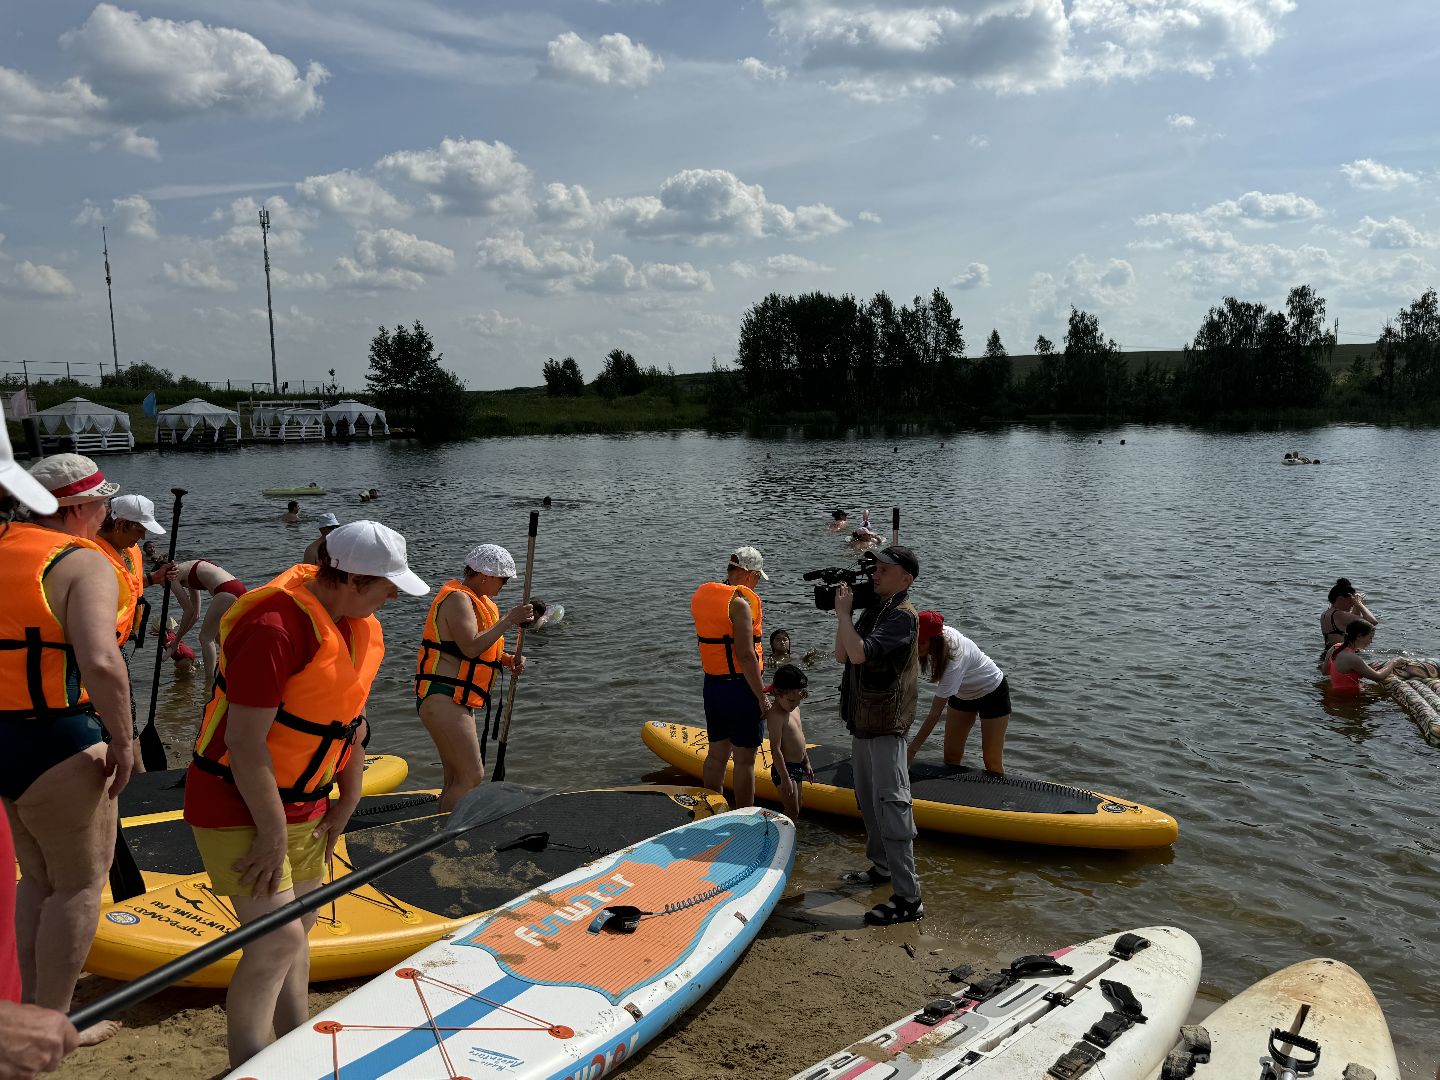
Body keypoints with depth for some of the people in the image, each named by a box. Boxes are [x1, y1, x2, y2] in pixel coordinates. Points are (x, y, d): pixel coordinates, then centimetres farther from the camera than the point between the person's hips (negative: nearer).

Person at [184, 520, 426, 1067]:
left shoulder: (359, 625, 0)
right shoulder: (277, 627, -29)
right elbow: (245, 744, -28)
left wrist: (346, 802, 9)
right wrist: (272, 833, -21)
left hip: (302, 802, 9)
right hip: (237, 804, -9)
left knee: (299, 926, 18)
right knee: (279, 940, -13)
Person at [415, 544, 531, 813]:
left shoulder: (474, 598, 17)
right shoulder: (458, 599, -14)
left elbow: (477, 649, 23)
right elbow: (471, 647, -26)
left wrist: (506, 659, 4)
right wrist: (509, 620, -21)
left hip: (456, 701, 11)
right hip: (442, 700, -11)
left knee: (454, 780, 14)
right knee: (472, 776, -14)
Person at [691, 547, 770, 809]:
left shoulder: (702, 595, 8)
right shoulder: (739, 603, -18)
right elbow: (745, 655, -21)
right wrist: (761, 696, -16)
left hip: (712, 685, 8)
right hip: (740, 687, -8)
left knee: (717, 753, 19)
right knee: (744, 760, 2)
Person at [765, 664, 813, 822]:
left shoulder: (795, 709, 7)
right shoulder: (776, 715, -21)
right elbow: (775, 749, -23)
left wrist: (806, 763, 20)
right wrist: (785, 778, -24)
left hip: (797, 767, 10)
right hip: (784, 769, -9)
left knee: (797, 807, 17)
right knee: (792, 812, -9)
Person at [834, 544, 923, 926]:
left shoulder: (902, 616, -18)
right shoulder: (875, 608, 10)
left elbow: (860, 653, -31)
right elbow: (842, 654, 8)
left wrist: (843, 612, -20)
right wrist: (844, 614, -3)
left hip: (885, 726, -10)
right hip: (863, 722, 10)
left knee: (891, 806, -9)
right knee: (868, 800, 22)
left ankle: (908, 899, -5)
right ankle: (881, 866, 40)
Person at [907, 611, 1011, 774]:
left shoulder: (954, 660, -41)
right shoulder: (940, 633, -23)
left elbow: (935, 713, -38)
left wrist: (912, 750, -35)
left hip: (993, 694, -7)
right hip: (962, 694, 7)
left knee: (992, 762, -7)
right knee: (951, 757, 4)